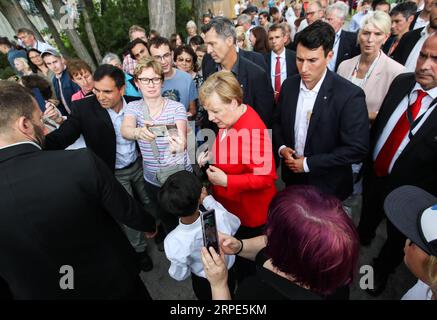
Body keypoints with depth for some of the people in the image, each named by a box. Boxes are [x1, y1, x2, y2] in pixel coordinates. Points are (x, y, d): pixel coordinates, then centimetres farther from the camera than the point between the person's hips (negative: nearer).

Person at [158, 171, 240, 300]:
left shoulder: (173, 242, -36)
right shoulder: (220, 216, -37)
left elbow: (180, 275, -17)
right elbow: (235, 224, -11)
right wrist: (208, 199, -10)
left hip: (203, 283, 0)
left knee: (206, 297, 33)